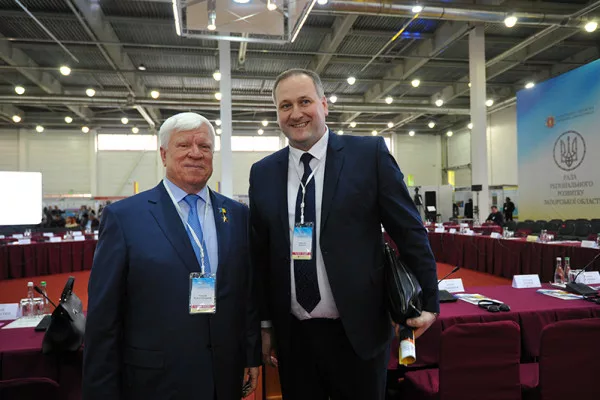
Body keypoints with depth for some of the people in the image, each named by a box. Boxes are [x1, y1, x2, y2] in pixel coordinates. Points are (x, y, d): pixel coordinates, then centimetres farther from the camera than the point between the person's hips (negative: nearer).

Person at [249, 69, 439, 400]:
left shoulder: (370, 153, -7)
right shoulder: (262, 173, 2)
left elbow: (409, 231, -3)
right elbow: (259, 253, 7)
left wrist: (429, 302, -1)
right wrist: (265, 323, 9)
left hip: (357, 332, -2)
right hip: (292, 336, 3)